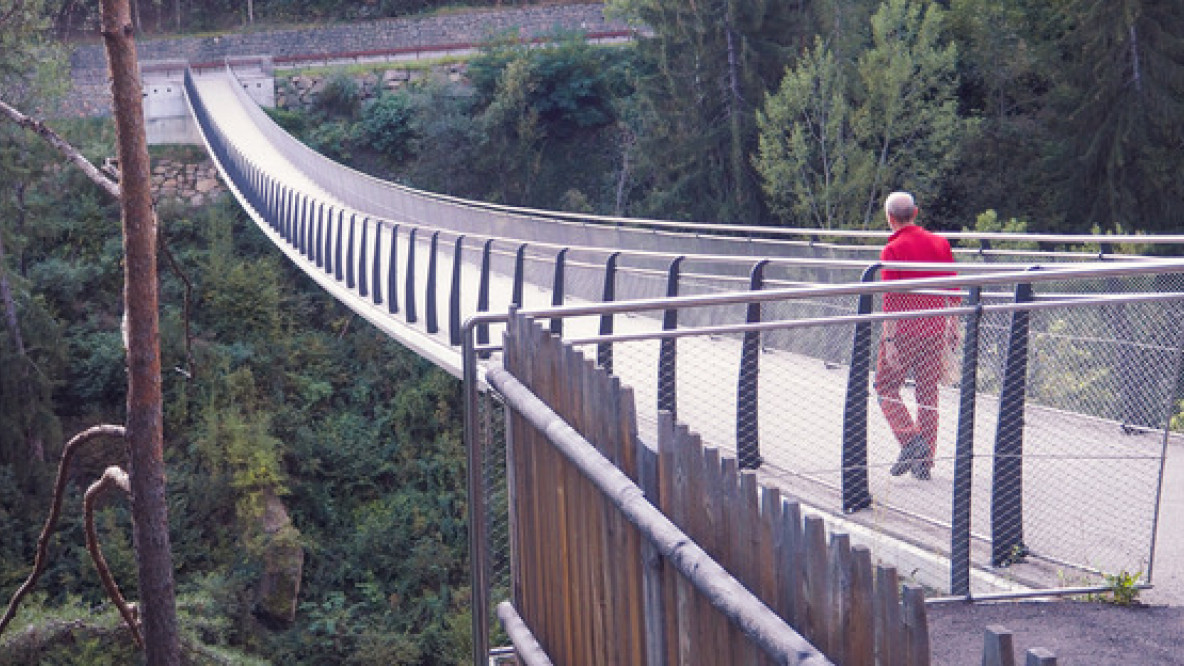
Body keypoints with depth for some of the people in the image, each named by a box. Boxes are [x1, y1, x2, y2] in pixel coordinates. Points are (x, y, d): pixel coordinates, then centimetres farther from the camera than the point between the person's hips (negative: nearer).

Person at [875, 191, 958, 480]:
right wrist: (953, 326, 20)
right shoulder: (940, 243, 6)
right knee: (928, 393, 10)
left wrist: (889, 340, -14)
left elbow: (891, 300, -14)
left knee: (886, 387, 8)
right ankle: (925, 460, 12)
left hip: (904, 331, -5)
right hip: (935, 330, 5)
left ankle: (911, 440, -10)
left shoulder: (893, 250, -10)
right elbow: (952, 291, 10)